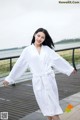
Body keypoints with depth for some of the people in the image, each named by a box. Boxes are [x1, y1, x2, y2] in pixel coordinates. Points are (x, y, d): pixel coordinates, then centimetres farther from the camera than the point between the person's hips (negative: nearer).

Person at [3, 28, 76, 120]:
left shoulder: (47, 49, 7)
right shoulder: (27, 50, 2)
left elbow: (58, 60, 14)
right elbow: (19, 65, 4)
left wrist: (69, 68, 18)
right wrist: (9, 78, 4)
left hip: (49, 79, 1)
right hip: (37, 81, -1)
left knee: (53, 102, 2)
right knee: (44, 103, 6)